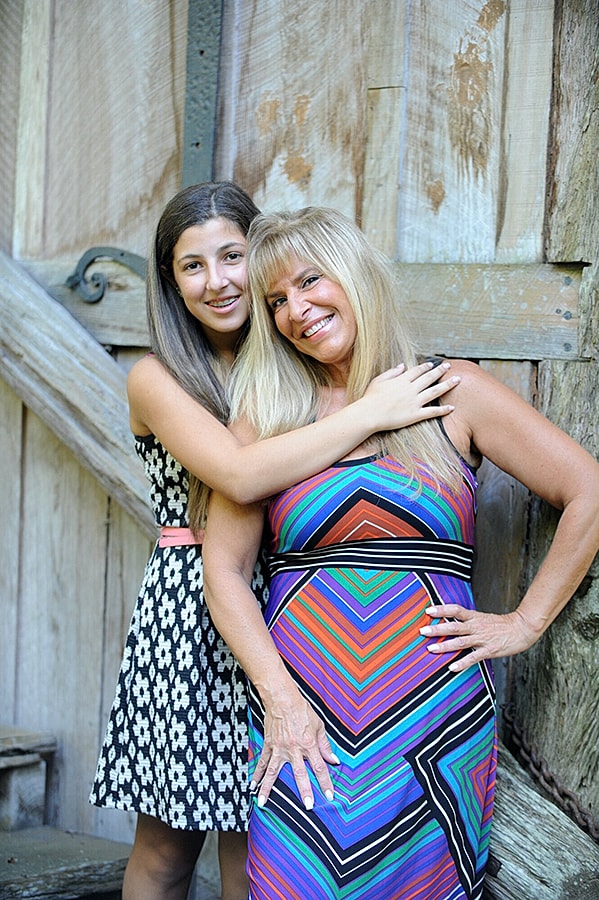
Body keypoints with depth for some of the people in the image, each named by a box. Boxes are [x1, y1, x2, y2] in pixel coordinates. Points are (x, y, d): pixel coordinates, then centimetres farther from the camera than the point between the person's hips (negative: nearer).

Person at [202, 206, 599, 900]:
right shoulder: (267, 412, 6)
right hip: (300, 717, 1)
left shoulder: (452, 393, 3)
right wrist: (278, 697, -9)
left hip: (432, 713, 0)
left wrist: (525, 623, 0)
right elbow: (224, 567, 1)